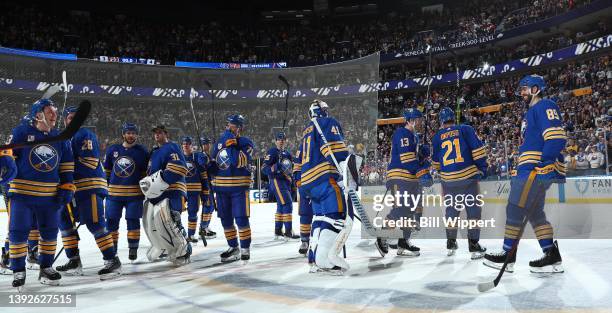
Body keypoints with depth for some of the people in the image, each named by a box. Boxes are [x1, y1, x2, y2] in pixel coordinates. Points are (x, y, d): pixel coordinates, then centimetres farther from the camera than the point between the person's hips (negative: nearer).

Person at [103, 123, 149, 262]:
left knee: (133, 221, 1)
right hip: (114, 192, 2)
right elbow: (106, 170, 16)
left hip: (134, 193, -2)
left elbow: (146, 173, 5)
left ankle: (133, 249, 14)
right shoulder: (112, 150, 7)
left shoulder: (142, 151, 1)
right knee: (111, 221, 4)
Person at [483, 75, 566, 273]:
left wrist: (541, 163, -26)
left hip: (537, 169, -11)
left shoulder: (545, 106, -7)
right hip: (530, 169, 11)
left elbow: (557, 138, -19)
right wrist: (518, 173, 24)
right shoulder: (531, 112, 25)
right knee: (534, 213, 11)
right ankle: (552, 257, 13)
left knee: (515, 209, -7)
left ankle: (508, 255, 2)